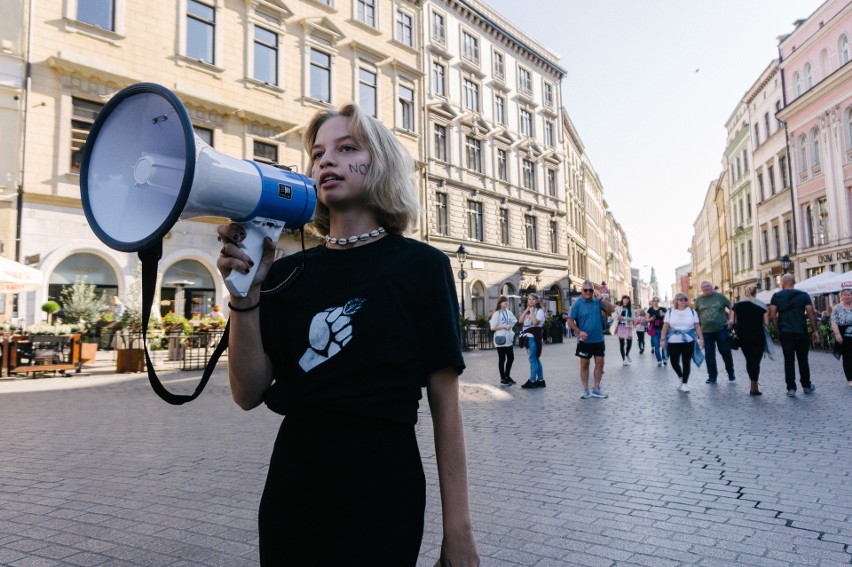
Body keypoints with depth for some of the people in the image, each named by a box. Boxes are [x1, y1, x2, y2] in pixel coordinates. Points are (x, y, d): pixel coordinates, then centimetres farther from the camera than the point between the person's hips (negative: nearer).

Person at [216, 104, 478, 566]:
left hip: (382, 491, -4)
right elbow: (249, 394, -3)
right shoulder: (287, 273, 2)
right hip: (291, 489, 4)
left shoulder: (421, 265, -7)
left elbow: (444, 401, -8)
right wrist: (245, 292, -16)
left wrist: (457, 529, -7)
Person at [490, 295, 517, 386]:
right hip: (501, 340, -6)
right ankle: (503, 378, 11)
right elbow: (493, 327, -13)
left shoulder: (509, 312, 9)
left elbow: (514, 321, 25)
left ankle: (507, 376, 25)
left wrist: (511, 325, 5)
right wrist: (504, 326, -18)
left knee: (511, 358, 10)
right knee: (502, 359, 2)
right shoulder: (496, 313, -9)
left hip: (509, 339, 7)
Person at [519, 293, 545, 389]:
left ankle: (532, 381, -4)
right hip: (528, 337, 8)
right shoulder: (526, 311, 18)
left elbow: (535, 321, -21)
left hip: (534, 337, -8)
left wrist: (531, 311, -10)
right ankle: (540, 380, 16)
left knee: (533, 359, -8)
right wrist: (526, 310, 0)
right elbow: (520, 320, 5)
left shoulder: (539, 311, -5)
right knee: (535, 358, 11)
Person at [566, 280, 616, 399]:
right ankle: (585, 390, 13)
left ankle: (596, 389, 18)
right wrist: (579, 332, -20)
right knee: (584, 364, 4)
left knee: (600, 363, 6)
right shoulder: (577, 303, -7)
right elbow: (570, 321, -8)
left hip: (598, 339, 3)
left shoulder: (597, 301, 3)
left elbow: (612, 310, -2)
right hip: (585, 340, -3)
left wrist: (601, 299, -13)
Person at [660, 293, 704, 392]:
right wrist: (663, 339, -5)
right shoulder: (670, 312, 3)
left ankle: (684, 383, 10)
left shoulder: (692, 311, 5)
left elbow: (697, 326, 4)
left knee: (686, 362, 1)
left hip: (688, 342, 0)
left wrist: (701, 339, -2)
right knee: (674, 362, 2)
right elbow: (665, 326, 1)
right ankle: (681, 377, 31)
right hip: (673, 342, 0)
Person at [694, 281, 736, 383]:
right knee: (709, 354, 5)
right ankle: (712, 376, 15)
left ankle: (731, 372, 26)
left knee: (725, 352, 5)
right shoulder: (698, 299, 6)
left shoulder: (719, 296, 1)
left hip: (721, 329, -2)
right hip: (706, 331, 2)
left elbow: (732, 307, 5)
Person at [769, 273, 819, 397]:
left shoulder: (776, 296, 1)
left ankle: (791, 388, 1)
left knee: (789, 360, 2)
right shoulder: (803, 295, 1)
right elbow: (811, 314, -4)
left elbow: (772, 316, -4)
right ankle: (806, 386, 25)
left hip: (785, 333, 0)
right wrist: (815, 330, 3)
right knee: (803, 359, 13)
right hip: (801, 332, 0)